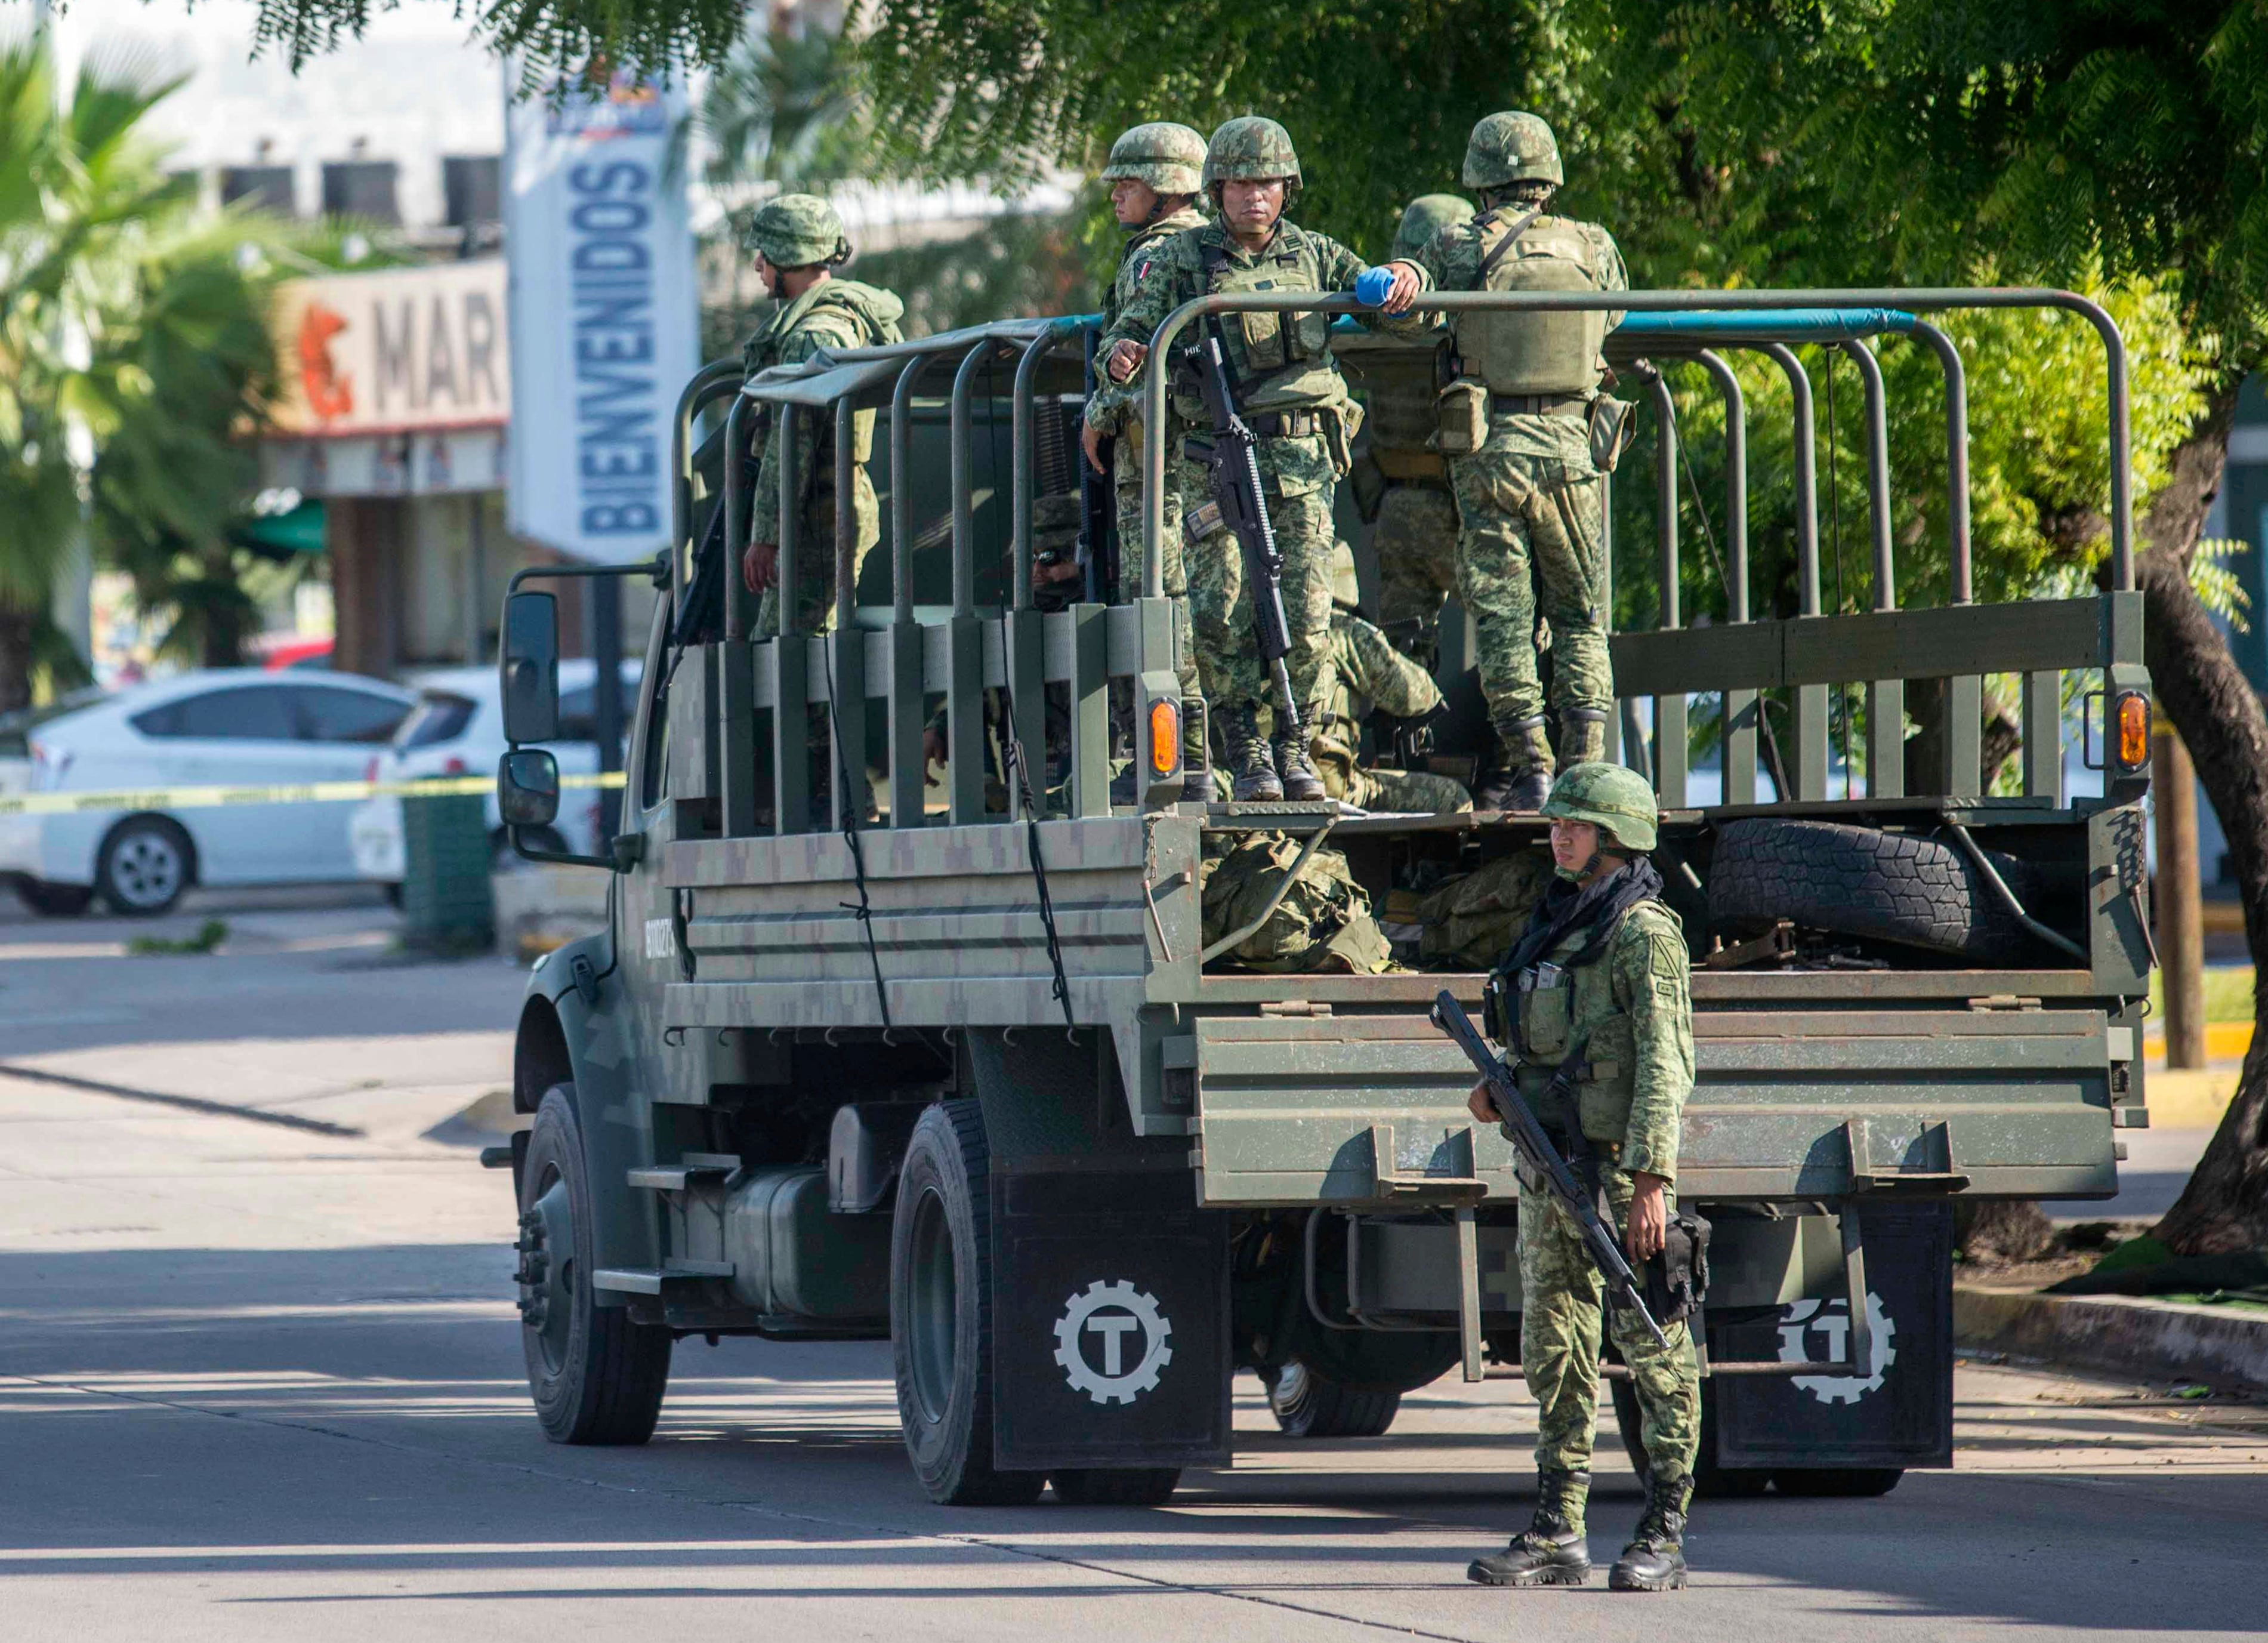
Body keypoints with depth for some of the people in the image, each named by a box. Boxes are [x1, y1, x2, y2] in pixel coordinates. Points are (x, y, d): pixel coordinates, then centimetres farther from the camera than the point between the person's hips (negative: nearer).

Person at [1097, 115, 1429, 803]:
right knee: (1222, 612, -10)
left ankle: (1294, 748, 9)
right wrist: (1123, 354, -22)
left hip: (1300, 459, 1)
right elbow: (1131, 330, 2)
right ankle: (1245, 753, 1)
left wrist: (1406, 283, -13)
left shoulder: (1314, 256, 10)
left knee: (1305, 614, -5)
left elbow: (1402, 318, 10)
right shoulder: (1181, 260, 5)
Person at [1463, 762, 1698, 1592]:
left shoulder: (1643, 934, -9)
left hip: (1618, 1167, -9)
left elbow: (1664, 1065, -15)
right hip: (1550, 1167, 9)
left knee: (1652, 1349, -4)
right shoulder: (1554, 924, 17)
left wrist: (1651, 1180, -22)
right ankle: (1557, 1532, 13)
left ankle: (1663, 1536, -1)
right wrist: (1499, 1090, 5)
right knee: (1554, 1352, 9)